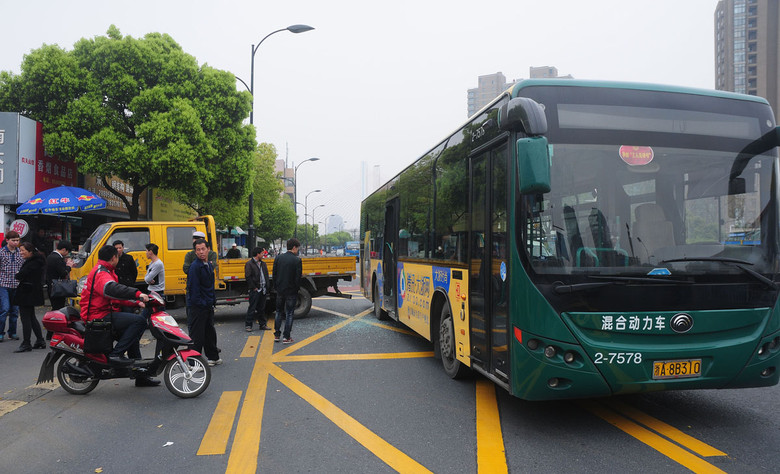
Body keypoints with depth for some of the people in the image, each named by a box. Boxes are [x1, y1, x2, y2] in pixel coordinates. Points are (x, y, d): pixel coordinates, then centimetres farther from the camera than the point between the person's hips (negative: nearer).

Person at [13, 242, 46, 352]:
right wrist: (19, 275, 0)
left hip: (27, 293, -10)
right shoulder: (36, 260, 14)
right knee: (31, 317, 17)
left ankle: (26, 344, 0)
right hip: (31, 293, 10)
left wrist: (16, 275, -1)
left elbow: (20, 275, -21)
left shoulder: (33, 263, -18)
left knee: (25, 318, -5)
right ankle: (40, 341, 22)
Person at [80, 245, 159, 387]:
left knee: (132, 334, 21)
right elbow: (111, 289, -39)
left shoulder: (103, 271, 20)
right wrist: (137, 294, -46)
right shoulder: (101, 274, -15)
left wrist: (135, 303, 17)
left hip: (103, 314, 11)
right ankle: (116, 353, -22)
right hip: (100, 316, -11)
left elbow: (115, 297, 25)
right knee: (139, 321, -24)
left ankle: (140, 376, 25)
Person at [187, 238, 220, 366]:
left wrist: (212, 300, 15)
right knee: (197, 335, -3)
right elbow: (193, 287, -20)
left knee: (210, 332, 20)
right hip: (198, 306, -9)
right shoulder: (195, 266, -16)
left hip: (208, 305, 9)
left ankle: (213, 357, 33)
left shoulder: (209, 265, 11)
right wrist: (201, 303, -20)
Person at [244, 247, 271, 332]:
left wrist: (266, 286, 7)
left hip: (263, 290, 7)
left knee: (262, 308, 12)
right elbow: (248, 277, -12)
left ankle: (262, 324, 19)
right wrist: (254, 288, -14)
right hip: (255, 290, -7)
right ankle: (248, 325, 4)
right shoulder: (249, 264, -7)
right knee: (252, 308, -4)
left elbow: (266, 276, 18)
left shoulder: (263, 264, 15)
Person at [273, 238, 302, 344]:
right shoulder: (297, 260, -13)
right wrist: (297, 289, 1)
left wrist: (276, 287, 12)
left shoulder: (278, 258, 0)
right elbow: (298, 277, -13)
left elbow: (274, 274, 4)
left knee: (279, 312, 18)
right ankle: (286, 337, 5)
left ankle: (277, 335, 20)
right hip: (291, 291, -4)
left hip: (280, 290, 4)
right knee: (289, 314, 4)